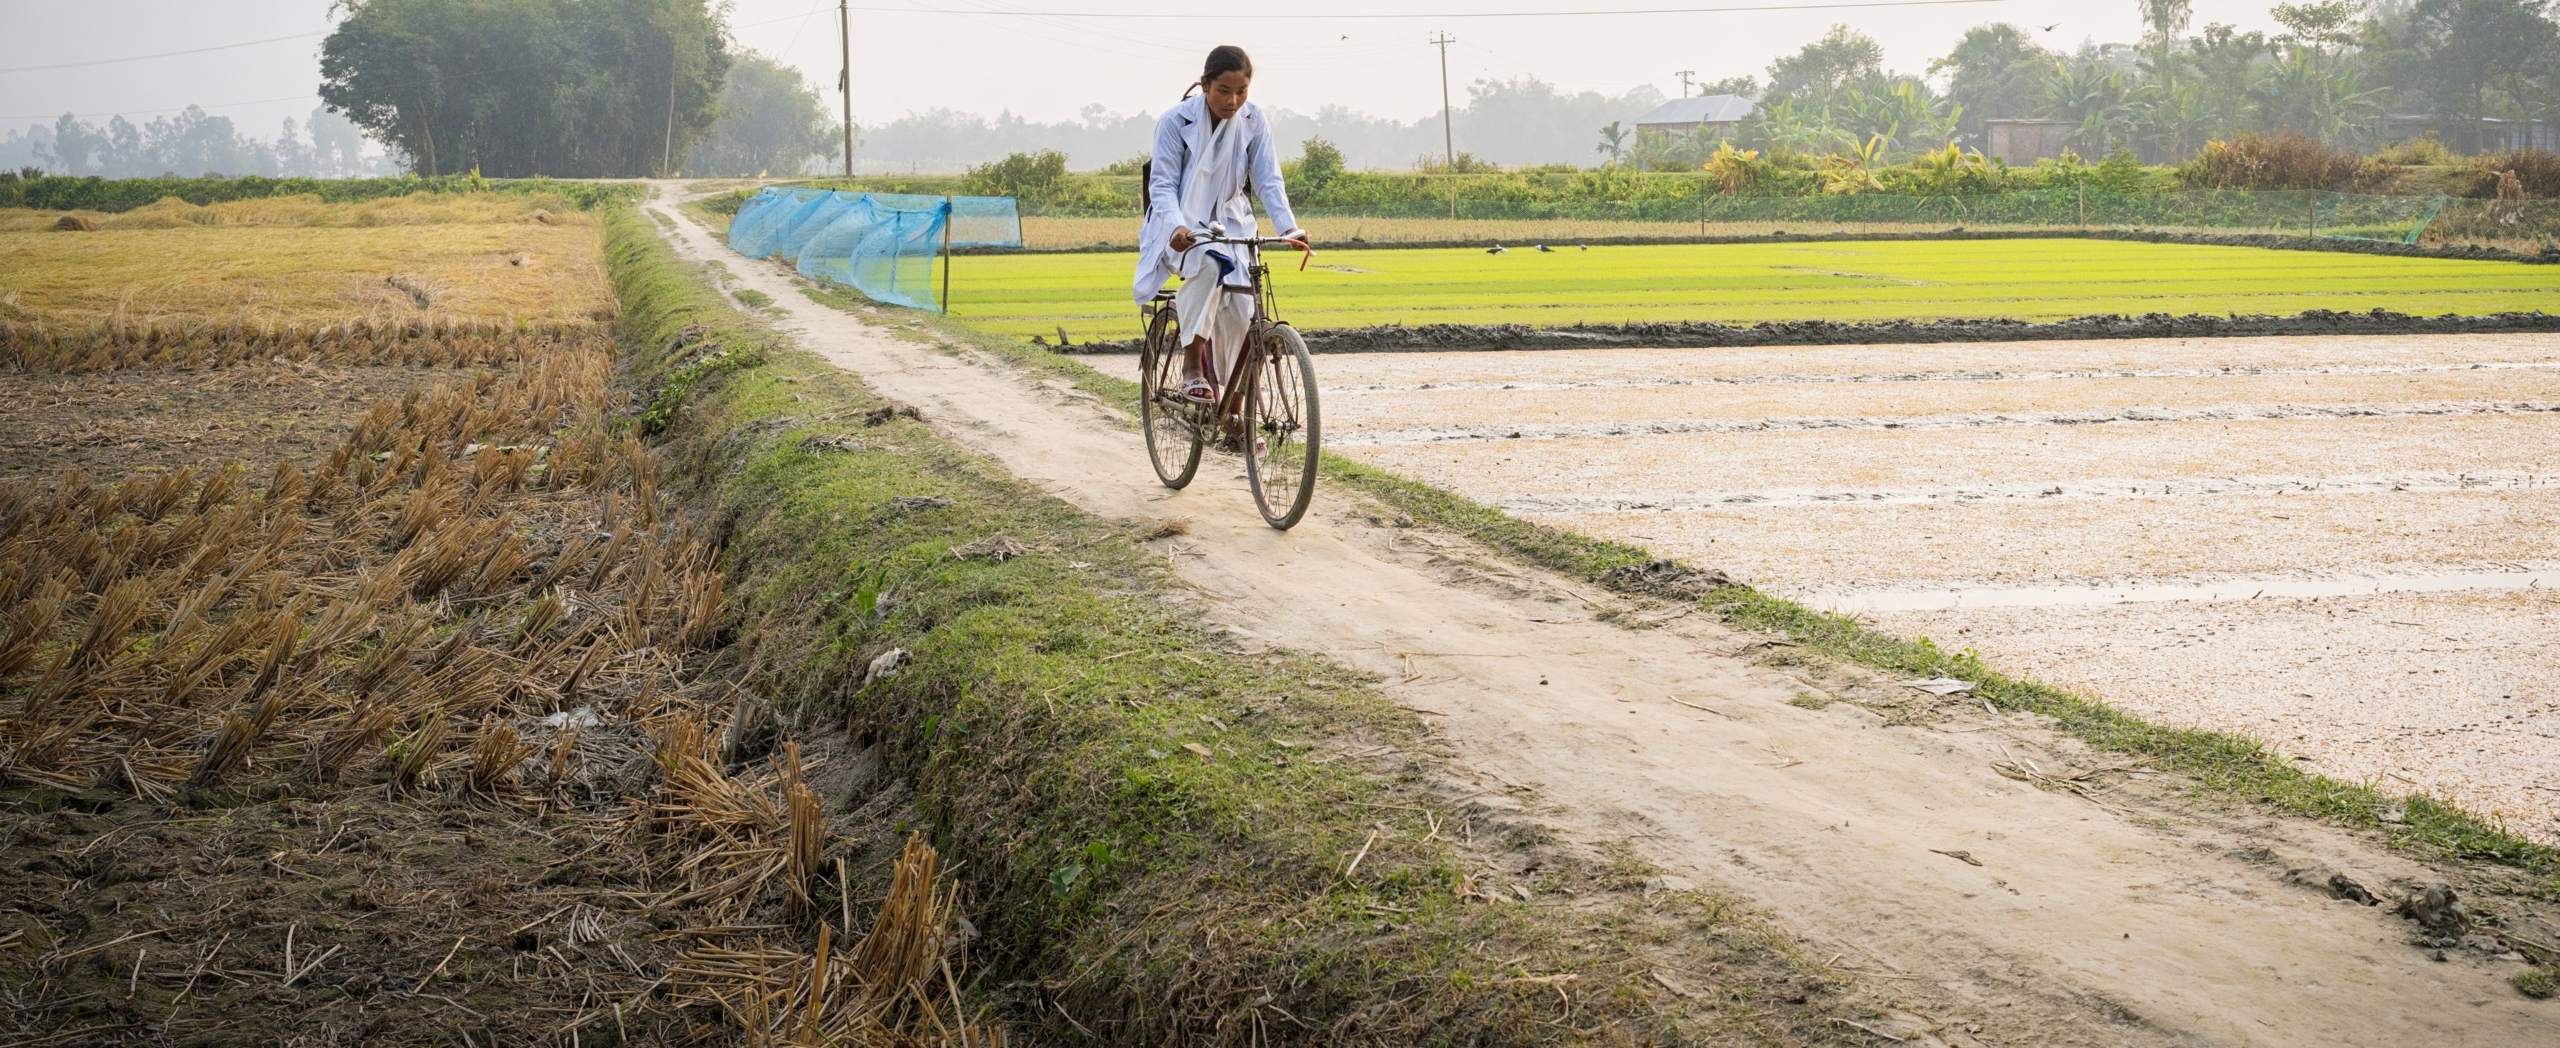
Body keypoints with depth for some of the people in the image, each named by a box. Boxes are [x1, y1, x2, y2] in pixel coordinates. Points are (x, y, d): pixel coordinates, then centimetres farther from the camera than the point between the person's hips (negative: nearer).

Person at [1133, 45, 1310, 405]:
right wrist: (1176, 227, -37)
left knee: (1241, 311, -12)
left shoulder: (1253, 120, -8)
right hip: (1182, 227, -3)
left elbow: (1268, 180, -10)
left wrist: (1289, 227, -27)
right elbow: (1162, 185, -17)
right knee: (1208, 264, -37)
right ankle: (1192, 366, -26)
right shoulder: (1175, 120, -16)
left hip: (1229, 223, 3)